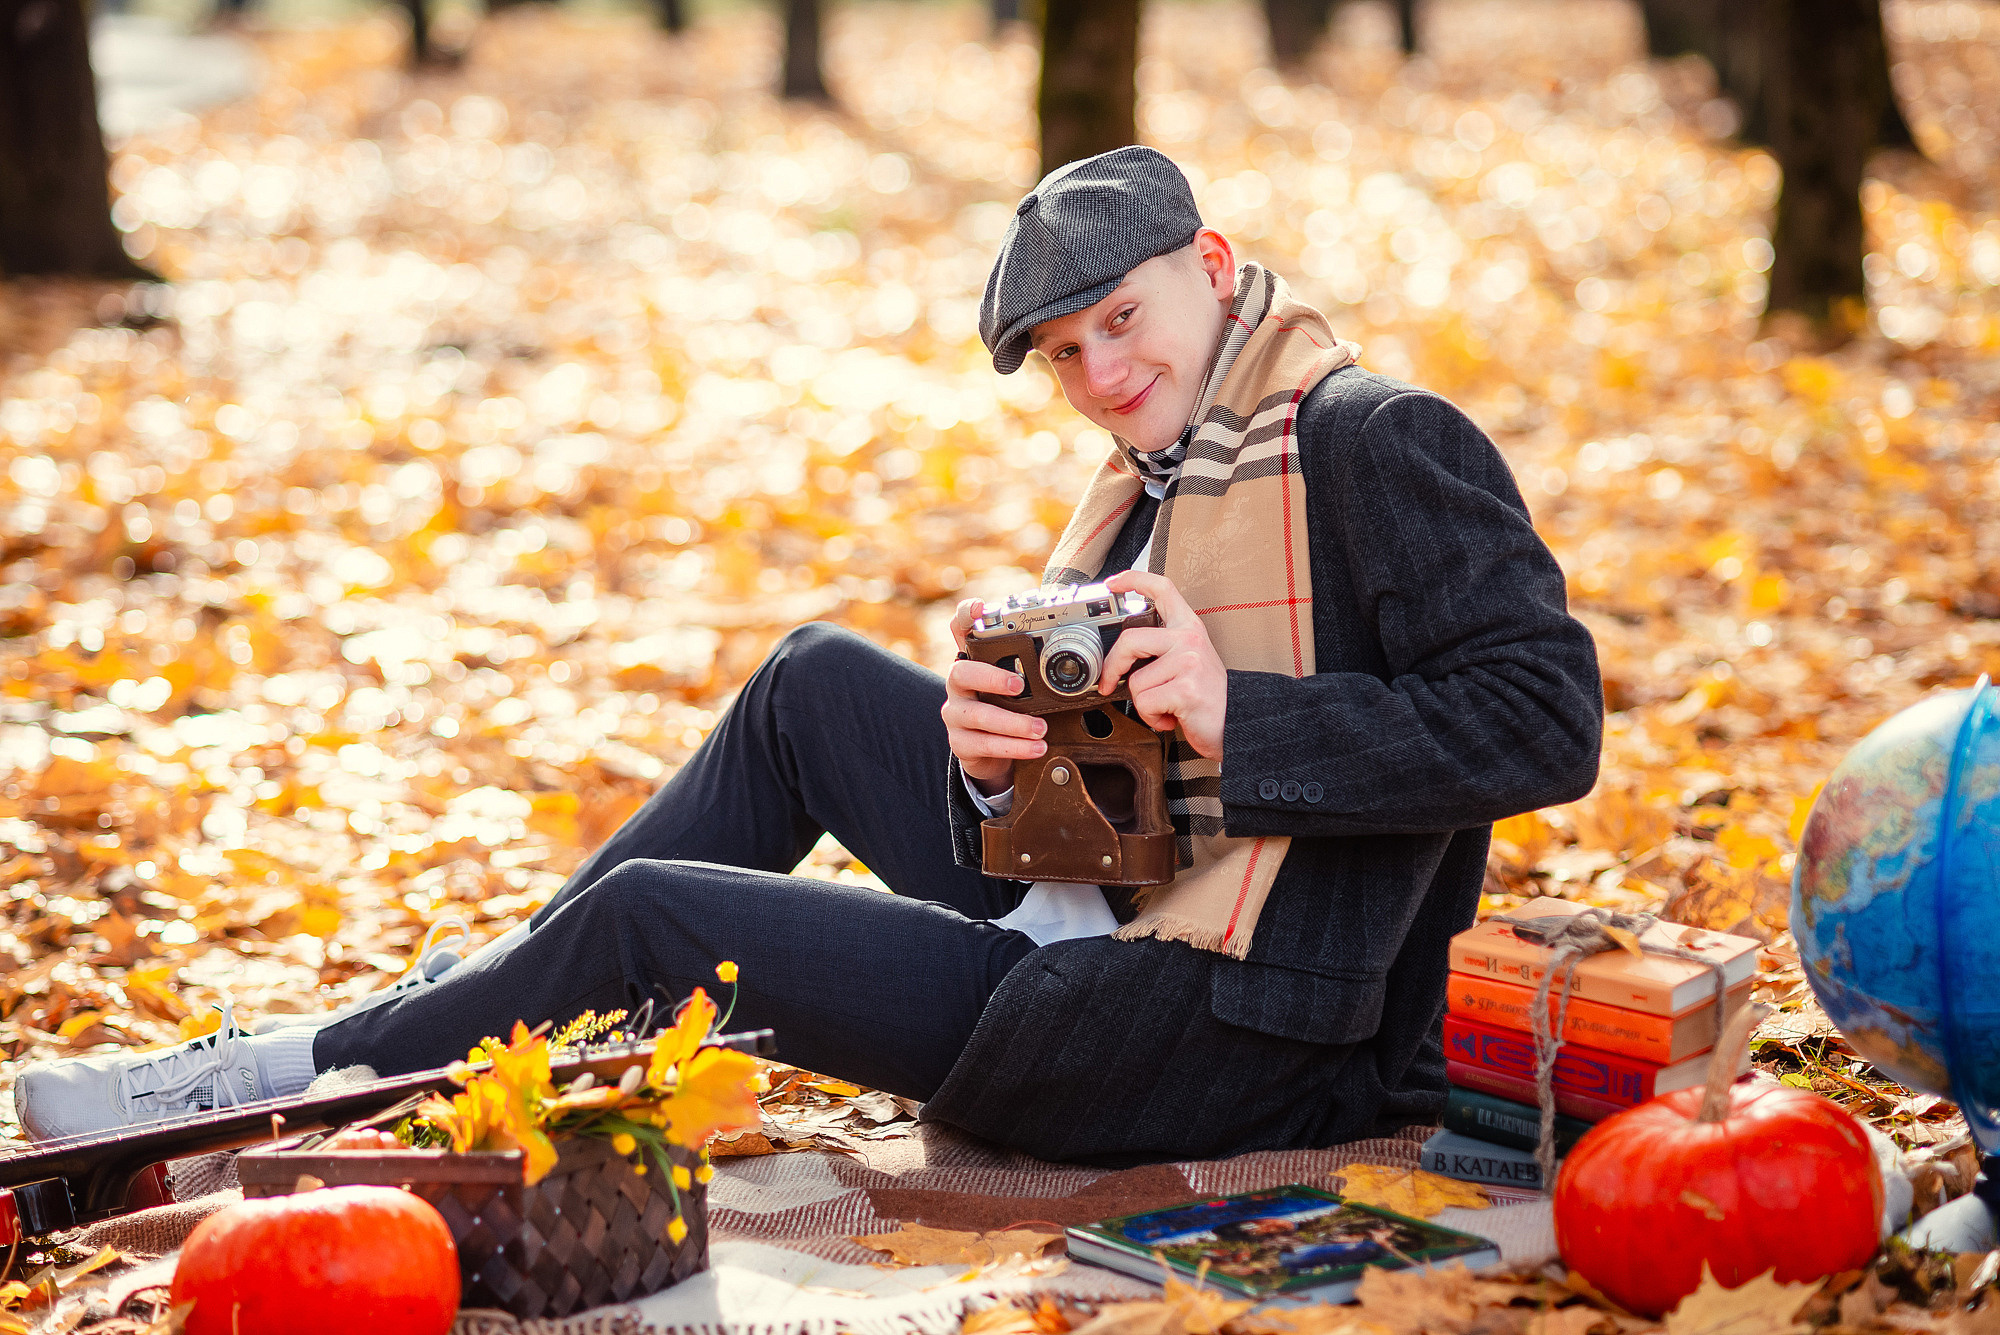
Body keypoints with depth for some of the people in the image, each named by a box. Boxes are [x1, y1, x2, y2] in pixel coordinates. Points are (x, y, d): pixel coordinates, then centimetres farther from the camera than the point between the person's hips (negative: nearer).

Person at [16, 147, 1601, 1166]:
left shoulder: (1381, 444, -12)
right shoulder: (1150, 484, 16)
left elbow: (1546, 718, -21)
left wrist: (1238, 719, -27)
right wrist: (991, 753, -9)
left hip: (1224, 1036, -9)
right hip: (1109, 927, 9)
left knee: (647, 915, -6)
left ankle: (299, 1079, 13)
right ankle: (503, 994, 20)